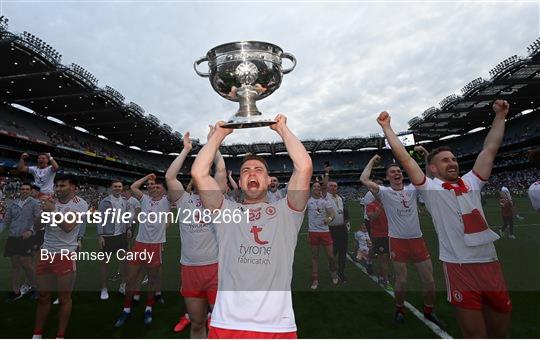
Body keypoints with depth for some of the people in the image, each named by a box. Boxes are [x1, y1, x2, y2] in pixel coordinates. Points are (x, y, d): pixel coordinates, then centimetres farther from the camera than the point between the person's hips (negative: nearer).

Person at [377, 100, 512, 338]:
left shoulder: (471, 183, 11)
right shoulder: (430, 188, -3)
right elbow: (404, 158, -7)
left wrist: (500, 115, 18)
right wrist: (387, 127, -4)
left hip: (491, 264, 6)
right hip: (460, 267, -5)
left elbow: (490, 149, 15)